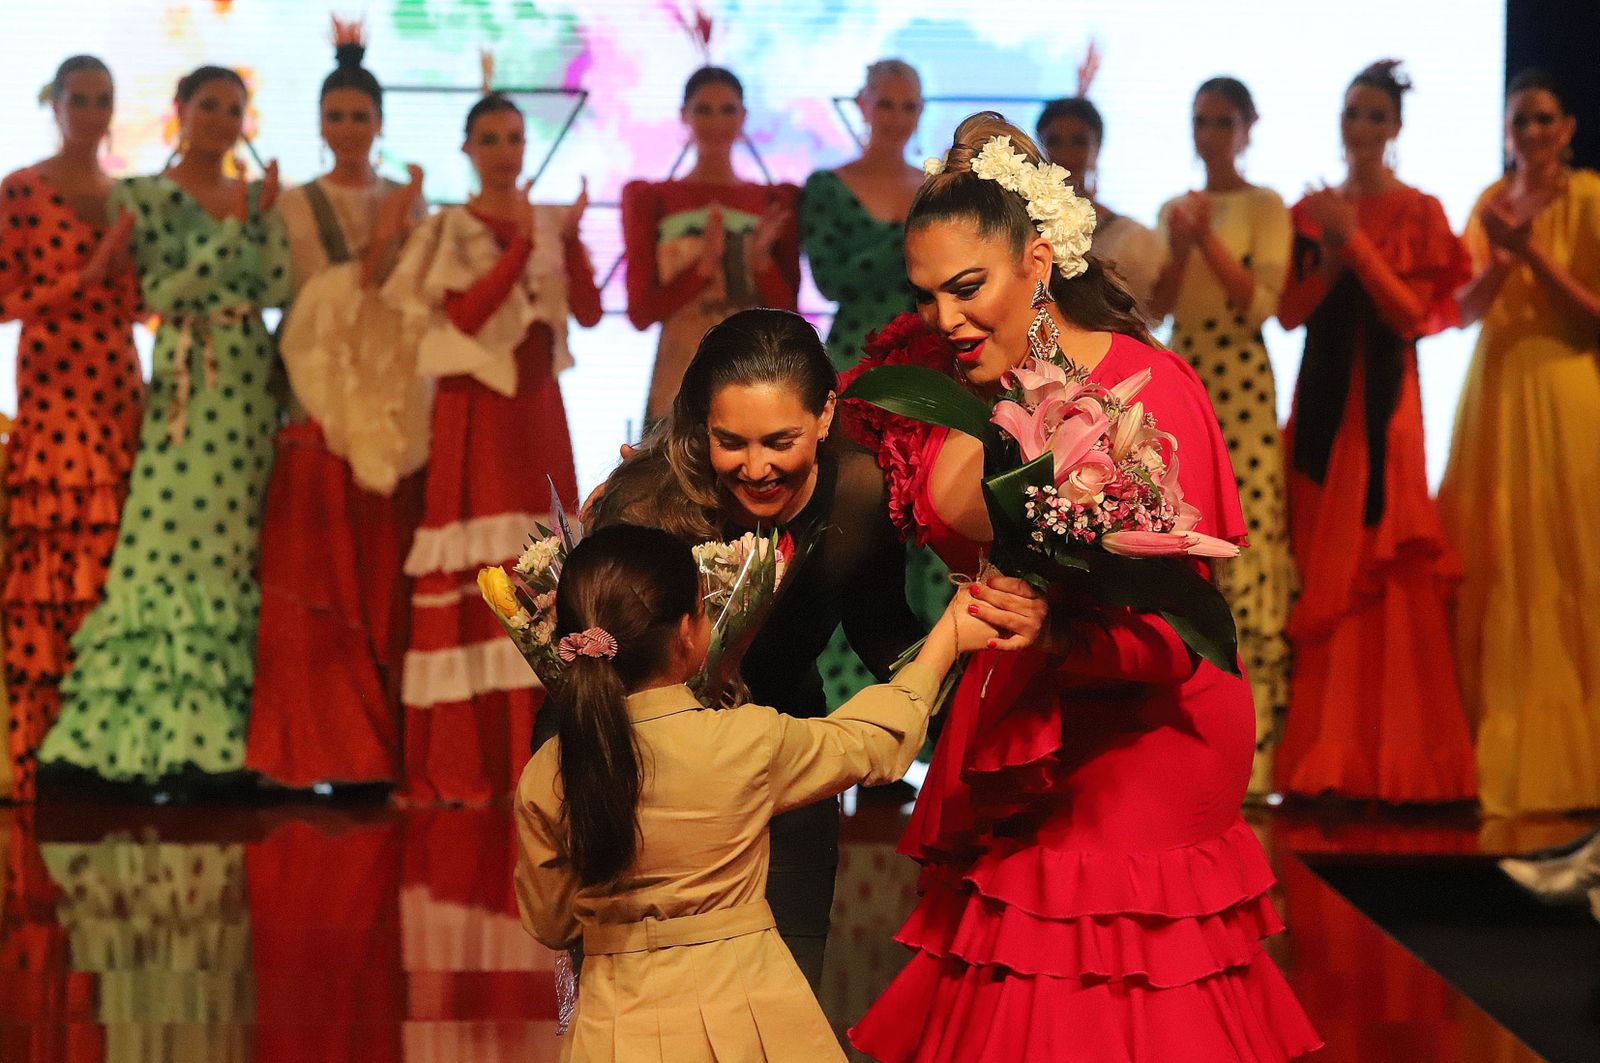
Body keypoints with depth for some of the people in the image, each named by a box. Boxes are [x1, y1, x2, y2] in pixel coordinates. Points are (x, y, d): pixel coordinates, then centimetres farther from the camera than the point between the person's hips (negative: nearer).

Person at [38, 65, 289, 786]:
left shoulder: (256, 197, 13)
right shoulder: (141, 199, 1)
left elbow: (278, 287, 3)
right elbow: (160, 293, -10)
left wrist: (264, 215, -7)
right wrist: (231, 228, -12)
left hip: (250, 384, 4)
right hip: (183, 387, -4)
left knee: (232, 548, 2)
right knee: (169, 541, -10)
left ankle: (221, 727, 5)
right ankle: (159, 737, -7)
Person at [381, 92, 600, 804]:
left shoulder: (551, 224, 10)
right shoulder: (447, 233, 0)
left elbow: (589, 311, -2)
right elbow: (465, 316, -15)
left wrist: (569, 240, -15)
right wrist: (521, 246, -19)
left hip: (538, 406, 4)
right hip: (473, 407, -4)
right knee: (477, 571, -8)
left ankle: (533, 748, 7)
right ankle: (466, 760, -5)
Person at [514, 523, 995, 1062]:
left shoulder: (544, 779, -10)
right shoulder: (750, 742, -16)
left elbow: (549, 924, 5)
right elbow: (874, 741, 5)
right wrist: (949, 636, 19)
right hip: (745, 1015, -1)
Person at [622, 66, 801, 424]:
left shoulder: (775, 203, 11)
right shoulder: (651, 200, 8)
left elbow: (788, 311, 7)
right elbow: (641, 312, 0)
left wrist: (760, 259, -12)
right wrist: (704, 263, -14)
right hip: (680, 390, -1)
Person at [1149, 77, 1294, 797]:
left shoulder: (1265, 207, 0)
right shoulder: (1175, 209, 16)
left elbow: (1262, 301, -10)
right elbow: (1158, 306, 9)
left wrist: (1209, 239, -17)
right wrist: (1180, 248, -6)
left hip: (1241, 385, -6)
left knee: (1245, 544, -10)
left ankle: (1246, 748, -9)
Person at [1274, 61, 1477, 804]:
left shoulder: (1419, 214, 0)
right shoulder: (1310, 211, 11)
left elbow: (1413, 314, -9)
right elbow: (1289, 312, 6)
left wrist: (1355, 243, -14)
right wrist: (1330, 256, -10)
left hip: (1383, 401, -4)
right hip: (1320, 396, 4)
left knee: (1383, 569, -6)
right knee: (1319, 572, 2)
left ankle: (1389, 755, -2)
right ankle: (1322, 752, 7)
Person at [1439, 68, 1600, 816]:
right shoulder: (1491, 202, 11)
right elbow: (1466, 310, 4)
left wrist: (1532, 253, -17)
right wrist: (1503, 253, -13)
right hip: (1495, 392, 5)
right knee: (1495, 565, 4)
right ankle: (1501, 747, 12)